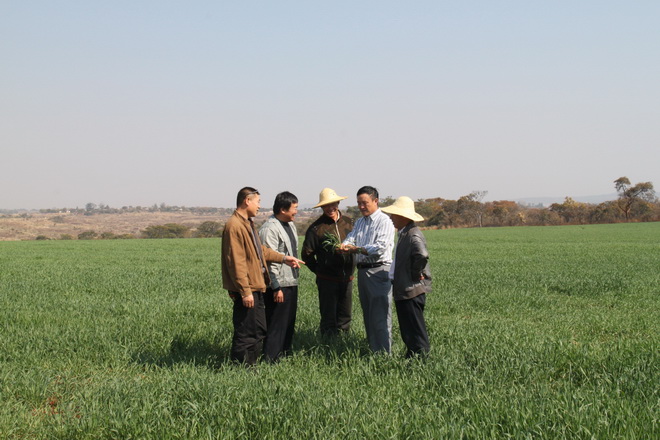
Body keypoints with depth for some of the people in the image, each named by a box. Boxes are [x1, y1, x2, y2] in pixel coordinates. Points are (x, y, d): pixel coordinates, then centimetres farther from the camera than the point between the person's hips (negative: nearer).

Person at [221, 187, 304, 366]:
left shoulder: (248, 223, 17)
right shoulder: (234, 226, -17)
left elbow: (260, 250, 25)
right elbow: (236, 262, -21)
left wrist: (283, 258, 17)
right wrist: (245, 291, -22)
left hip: (256, 287, 11)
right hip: (247, 290, -11)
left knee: (259, 330, 16)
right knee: (246, 334, -5)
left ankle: (250, 365, 24)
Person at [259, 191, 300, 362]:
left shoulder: (290, 224, 13)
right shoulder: (269, 228, -17)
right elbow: (269, 260, -20)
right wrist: (276, 287, -21)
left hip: (291, 282, 9)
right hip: (278, 285, -9)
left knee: (289, 322, 16)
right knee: (276, 324, -5)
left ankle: (285, 354, 26)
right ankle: (271, 359, 2)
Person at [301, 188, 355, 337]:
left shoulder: (348, 222, 6)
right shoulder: (316, 227, -7)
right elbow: (307, 253, -2)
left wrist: (351, 268, 11)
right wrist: (319, 270, 4)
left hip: (347, 278, 4)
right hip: (327, 280, -4)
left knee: (345, 317, 13)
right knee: (328, 319, 2)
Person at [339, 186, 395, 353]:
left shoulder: (384, 221, -6)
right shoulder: (359, 222, 20)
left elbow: (380, 247, -17)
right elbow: (351, 238, 7)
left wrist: (357, 249, -22)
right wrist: (344, 246, -16)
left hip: (379, 271, -8)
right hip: (362, 270, 8)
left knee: (380, 316, -9)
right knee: (368, 314, 13)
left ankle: (383, 354, -9)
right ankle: (372, 350, 20)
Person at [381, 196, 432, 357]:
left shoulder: (413, 235, -19)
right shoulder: (404, 234, 14)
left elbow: (422, 255, -37)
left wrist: (416, 274, -24)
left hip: (412, 291, -11)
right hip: (402, 290, 11)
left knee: (416, 331, -3)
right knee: (407, 332, 17)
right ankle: (410, 356, 25)